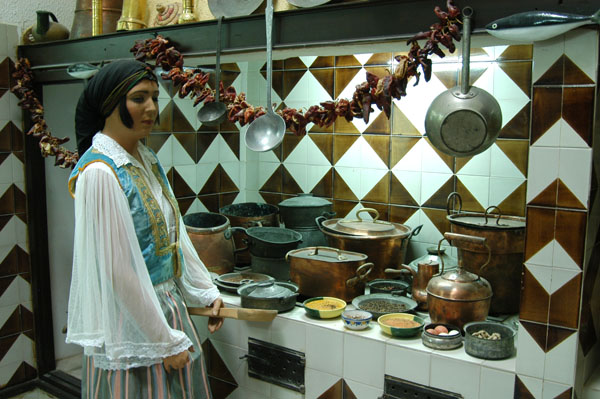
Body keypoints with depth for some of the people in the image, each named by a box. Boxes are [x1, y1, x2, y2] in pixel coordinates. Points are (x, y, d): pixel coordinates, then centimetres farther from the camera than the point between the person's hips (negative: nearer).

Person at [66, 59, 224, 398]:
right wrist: (164, 341, -16)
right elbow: (118, 270, -21)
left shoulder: (148, 159, 6)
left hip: (168, 306, 8)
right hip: (130, 320, -8)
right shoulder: (100, 173, -19)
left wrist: (207, 292, 12)